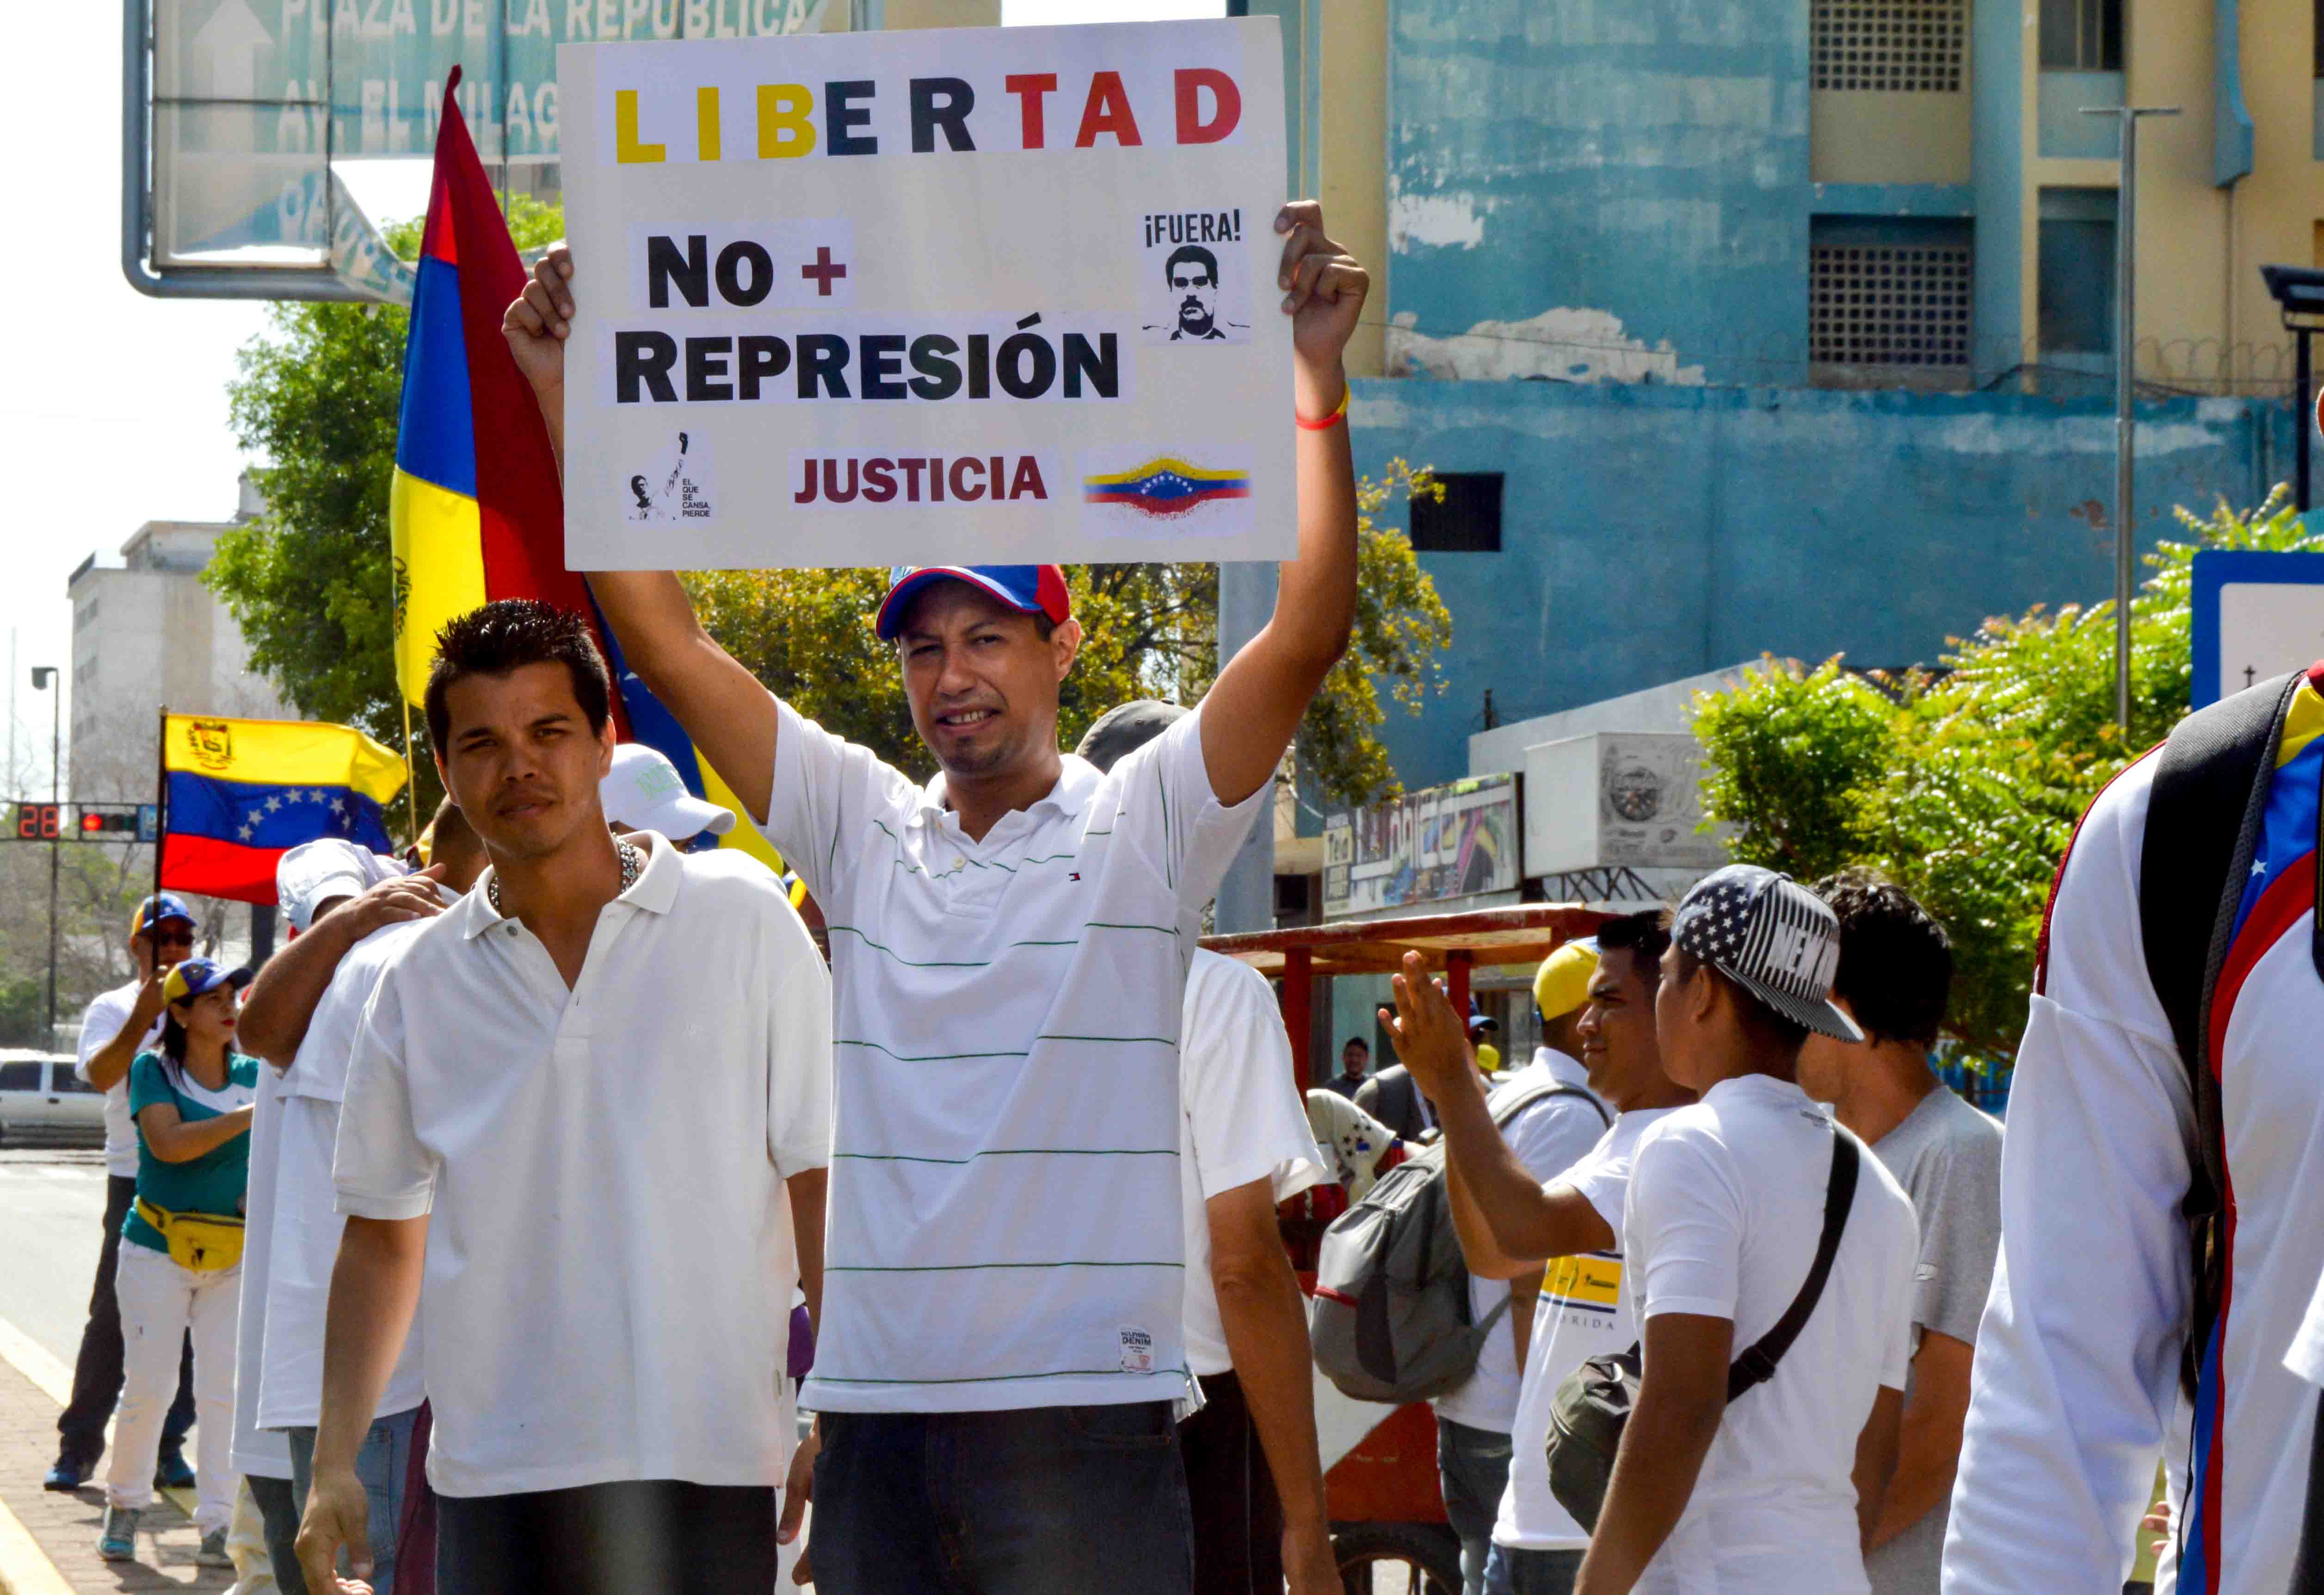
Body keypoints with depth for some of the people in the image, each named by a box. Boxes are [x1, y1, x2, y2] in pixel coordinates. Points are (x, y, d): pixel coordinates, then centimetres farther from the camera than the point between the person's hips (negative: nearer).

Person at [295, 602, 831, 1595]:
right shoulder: (421, 982, 10)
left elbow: (822, 1177, 2)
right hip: (493, 1475, 3)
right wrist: (334, 1463, 11)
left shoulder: (742, 922, 2)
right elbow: (382, 1235, 17)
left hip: (712, 1470, -2)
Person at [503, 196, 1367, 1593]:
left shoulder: (1143, 826, 2)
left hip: (1088, 1410, -4)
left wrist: (1318, 379, -15)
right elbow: (667, 643, 10)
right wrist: (566, 394, 6)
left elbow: (1309, 635, -9)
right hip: (881, 1408, 4)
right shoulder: (863, 828, 11)